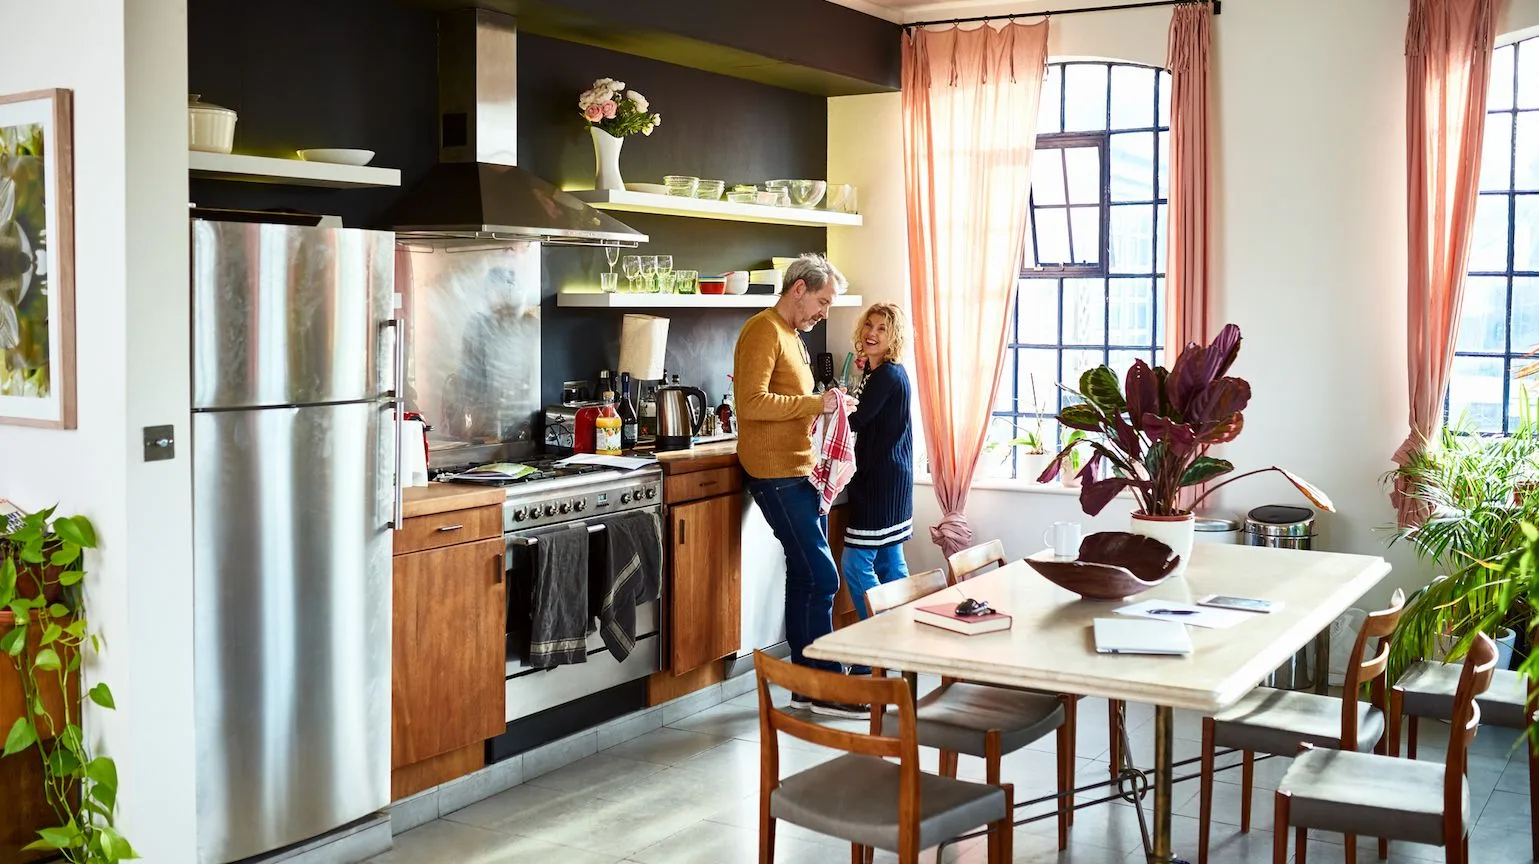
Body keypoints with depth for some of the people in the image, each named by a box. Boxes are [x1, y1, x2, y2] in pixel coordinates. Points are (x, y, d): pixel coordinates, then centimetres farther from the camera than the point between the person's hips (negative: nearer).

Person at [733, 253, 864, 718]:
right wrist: (816, 403, -20)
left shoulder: (792, 336, 20)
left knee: (805, 578, 11)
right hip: (777, 474, -10)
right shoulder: (763, 331, -11)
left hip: (800, 470, 10)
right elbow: (752, 403, -22)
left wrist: (826, 403, 9)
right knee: (822, 577, -11)